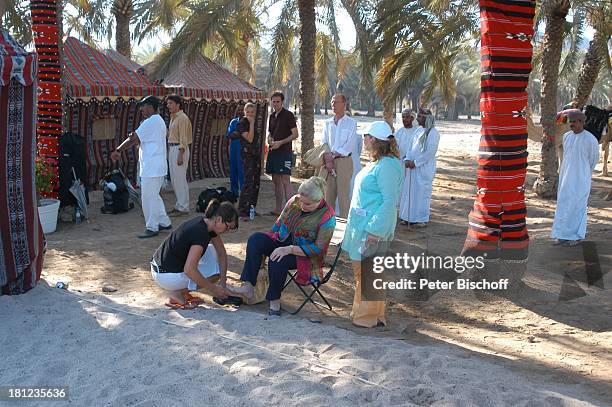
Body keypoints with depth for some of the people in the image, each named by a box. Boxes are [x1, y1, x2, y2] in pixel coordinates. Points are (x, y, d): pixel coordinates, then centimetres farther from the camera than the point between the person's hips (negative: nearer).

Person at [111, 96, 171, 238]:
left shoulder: (151, 122, -17)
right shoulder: (158, 121, 17)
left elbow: (134, 138, -15)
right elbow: (139, 139, 16)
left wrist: (117, 150, -6)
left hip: (151, 168, -10)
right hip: (156, 166, 10)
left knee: (149, 197, -3)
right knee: (154, 196, 18)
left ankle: (152, 228, 5)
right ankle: (164, 222, 24)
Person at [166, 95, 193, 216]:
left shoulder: (182, 118, -12)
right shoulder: (173, 117, 17)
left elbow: (183, 138, -18)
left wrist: (180, 154, -22)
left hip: (179, 149, -10)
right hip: (172, 148, 10)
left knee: (180, 178, -8)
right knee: (174, 179, 13)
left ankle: (183, 208, -2)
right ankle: (179, 205, 22)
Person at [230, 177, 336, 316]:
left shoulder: (327, 217, -21)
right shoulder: (294, 201, -4)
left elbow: (318, 249, -22)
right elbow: (279, 223, 8)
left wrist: (290, 249, -28)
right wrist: (266, 246, 3)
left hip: (306, 256, -6)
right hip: (283, 240, 7)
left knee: (277, 262, -33)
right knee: (255, 239, -16)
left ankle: (274, 301, -11)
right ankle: (248, 287, -20)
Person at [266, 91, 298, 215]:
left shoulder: (288, 115, -5)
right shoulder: (272, 116, 16)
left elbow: (295, 134, -10)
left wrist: (280, 142, -16)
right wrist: (270, 140, 2)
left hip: (285, 152, -8)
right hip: (273, 151, 8)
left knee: (285, 180, -13)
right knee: (276, 180, 9)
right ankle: (278, 209, 16)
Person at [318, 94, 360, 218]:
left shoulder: (351, 123, 2)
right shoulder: (327, 123, 15)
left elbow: (350, 145, -7)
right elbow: (323, 143, 7)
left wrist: (333, 155, -13)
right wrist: (327, 158, -10)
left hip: (344, 160, -4)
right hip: (328, 161, 4)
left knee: (343, 193, -7)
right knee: (328, 193, 4)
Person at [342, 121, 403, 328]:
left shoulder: (387, 166, -18)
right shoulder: (375, 163, 14)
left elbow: (389, 201, -22)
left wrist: (376, 229, -24)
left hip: (373, 228, -10)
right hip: (361, 224, 10)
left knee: (368, 272, -2)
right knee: (360, 269, 17)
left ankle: (368, 317, 9)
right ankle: (363, 311, 28)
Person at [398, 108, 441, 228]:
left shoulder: (433, 133, -12)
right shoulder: (419, 130, 12)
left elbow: (430, 152, -18)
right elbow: (411, 146, 13)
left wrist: (415, 162, -17)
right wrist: (407, 159, -3)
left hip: (424, 169, -8)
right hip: (413, 167, 8)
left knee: (421, 192, -2)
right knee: (409, 191, 10)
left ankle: (422, 219, 8)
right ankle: (409, 216, 19)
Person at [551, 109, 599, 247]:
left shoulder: (590, 139, -11)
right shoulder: (566, 136, 5)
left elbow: (594, 158, 4)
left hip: (581, 179, -5)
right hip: (565, 178, 5)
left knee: (577, 206, -1)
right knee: (563, 205, 6)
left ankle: (576, 236, 10)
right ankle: (563, 235, 14)